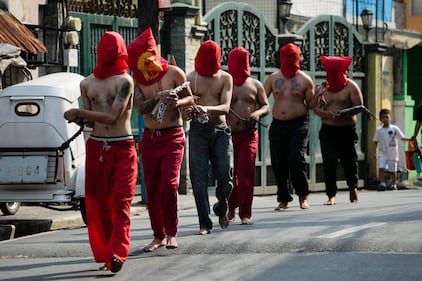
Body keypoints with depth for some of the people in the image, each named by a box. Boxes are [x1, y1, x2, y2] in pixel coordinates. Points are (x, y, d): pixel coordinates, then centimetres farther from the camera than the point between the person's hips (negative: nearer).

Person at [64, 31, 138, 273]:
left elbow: (113, 117, -14)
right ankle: (105, 254, 12)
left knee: (121, 201, -11)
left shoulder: (125, 81, -6)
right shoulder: (87, 84, 11)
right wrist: (78, 118, -6)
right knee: (98, 203, 4)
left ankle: (117, 254, -19)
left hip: (123, 149, -5)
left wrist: (79, 112, -14)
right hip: (96, 148, 5)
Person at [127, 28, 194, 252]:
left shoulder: (174, 73, -4)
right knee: (151, 189, 4)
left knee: (170, 183, -17)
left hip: (173, 136, -3)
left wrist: (178, 103, -16)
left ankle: (171, 233, -6)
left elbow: (190, 98, 5)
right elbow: (140, 108, -11)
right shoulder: (136, 80, 2)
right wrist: (158, 97, -27)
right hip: (149, 138, 3)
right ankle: (158, 235, 16)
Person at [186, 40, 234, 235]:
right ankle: (204, 223, -2)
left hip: (220, 130, 1)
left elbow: (225, 107, -6)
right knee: (199, 178, -6)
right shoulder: (191, 78, 6)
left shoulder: (225, 78, 7)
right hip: (198, 130, 0)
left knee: (225, 176, -5)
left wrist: (207, 108, -26)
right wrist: (188, 111, -26)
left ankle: (221, 209, 25)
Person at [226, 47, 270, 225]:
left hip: (249, 135, 0)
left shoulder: (255, 85, 11)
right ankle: (231, 208, 25)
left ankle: (245, 213, -4)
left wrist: (257, 113, -10)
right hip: (228, 134, 0)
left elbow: (266, 106, 11)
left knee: (246, 174, -7)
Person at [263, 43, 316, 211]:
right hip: (277, 125, 3)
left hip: (298, 124, -3)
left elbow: (310, 104, 6)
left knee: (296, 160, -14)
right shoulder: (273, 78, 9)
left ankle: (303, 196, 4)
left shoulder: (305, 80, 4)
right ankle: (284, 199, 13)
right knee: (279, 164, 2)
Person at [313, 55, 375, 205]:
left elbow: (359, 107, -9)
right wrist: (328, 114, -24)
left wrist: (342, 113, -23)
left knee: (349, 160, 7)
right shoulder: (321, 88, 6)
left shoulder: (351, 86, -1)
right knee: (329, 162, -11)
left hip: (347, 130, -1)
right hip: (328, 130, 1)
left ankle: (353, 187, 36)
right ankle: (331, 195, -8)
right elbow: (316, 108, -4)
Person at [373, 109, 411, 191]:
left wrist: (410, 139, -18)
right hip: (382, 153, 1)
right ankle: (382, 184, -9)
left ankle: (394, 185, 20)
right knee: (381, 168, -16)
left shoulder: (395, 129, -1)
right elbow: (375, 142, 6)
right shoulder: (378, 130, 3)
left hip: (393, 153, -1)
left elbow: (402, 138, -1)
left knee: (393, 171, 6)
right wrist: (375, 152, -1)